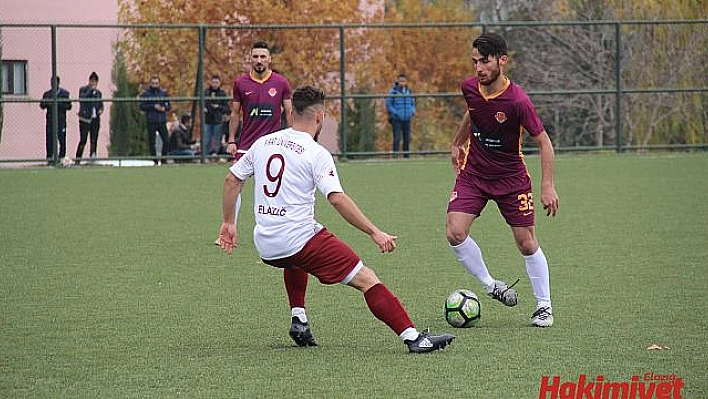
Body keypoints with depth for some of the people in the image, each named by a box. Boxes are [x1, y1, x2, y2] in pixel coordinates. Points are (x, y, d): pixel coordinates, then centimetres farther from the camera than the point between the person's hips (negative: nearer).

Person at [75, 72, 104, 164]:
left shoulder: (98, 92, 17)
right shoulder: (83, 90, 2)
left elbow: (101, 104, 25)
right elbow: (82, 98, -18)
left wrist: (101, 110, 3)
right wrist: (91, 90, -17)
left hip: (95, 119, 5)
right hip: (85, 119, -5)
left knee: (94, 140, 4)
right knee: (83, 140, -10)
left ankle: (92, 157, 7)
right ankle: (78, 159, -8)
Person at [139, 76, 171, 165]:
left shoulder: (164, 93, 11)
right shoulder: (145, 94, 2)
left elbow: (169, 106, 15)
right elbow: (142, 106, -5)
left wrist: (164, 108, -8)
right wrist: (153, 106, -14)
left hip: (162, 121, 2)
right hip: (151, 122, -2)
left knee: (166, 141, -6)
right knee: (152, 142, -2)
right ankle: (155, 161, 3)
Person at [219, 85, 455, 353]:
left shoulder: (263, 143, 9)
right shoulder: (316, 153, -9)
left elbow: (232, 180, 16)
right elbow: (338, 199, -18)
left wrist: (228, 223, 27)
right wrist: (375, 233, -16)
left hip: (265, 247, 7)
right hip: (300, 239, -7)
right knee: (367, 280, -7)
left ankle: (299, 321, 29)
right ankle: (413, 338, -17)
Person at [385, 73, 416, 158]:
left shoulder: (409, 91, 9)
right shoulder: (393, 91, -7)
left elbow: (413, 103, 20)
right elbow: (388, 104, -4)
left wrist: (412, 112, 2)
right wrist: (395, 113, -13)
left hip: (406, 119, 5)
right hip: (396, 119, -5)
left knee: (407, 139, 6)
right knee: (397, 139, -9)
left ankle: (406, 156, 13)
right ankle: (395, 156, -7)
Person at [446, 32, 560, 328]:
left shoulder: (517, 100, -25)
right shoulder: (469, 88, -9)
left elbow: (543, 142, -16)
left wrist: (547, 187, -21)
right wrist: (458, 143, 26)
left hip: (511, 176, -4)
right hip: (473, 173, 4)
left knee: (527, 243, 0)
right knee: (455, 232, -14)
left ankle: (544, 306, 15)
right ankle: (490, 286, 6)